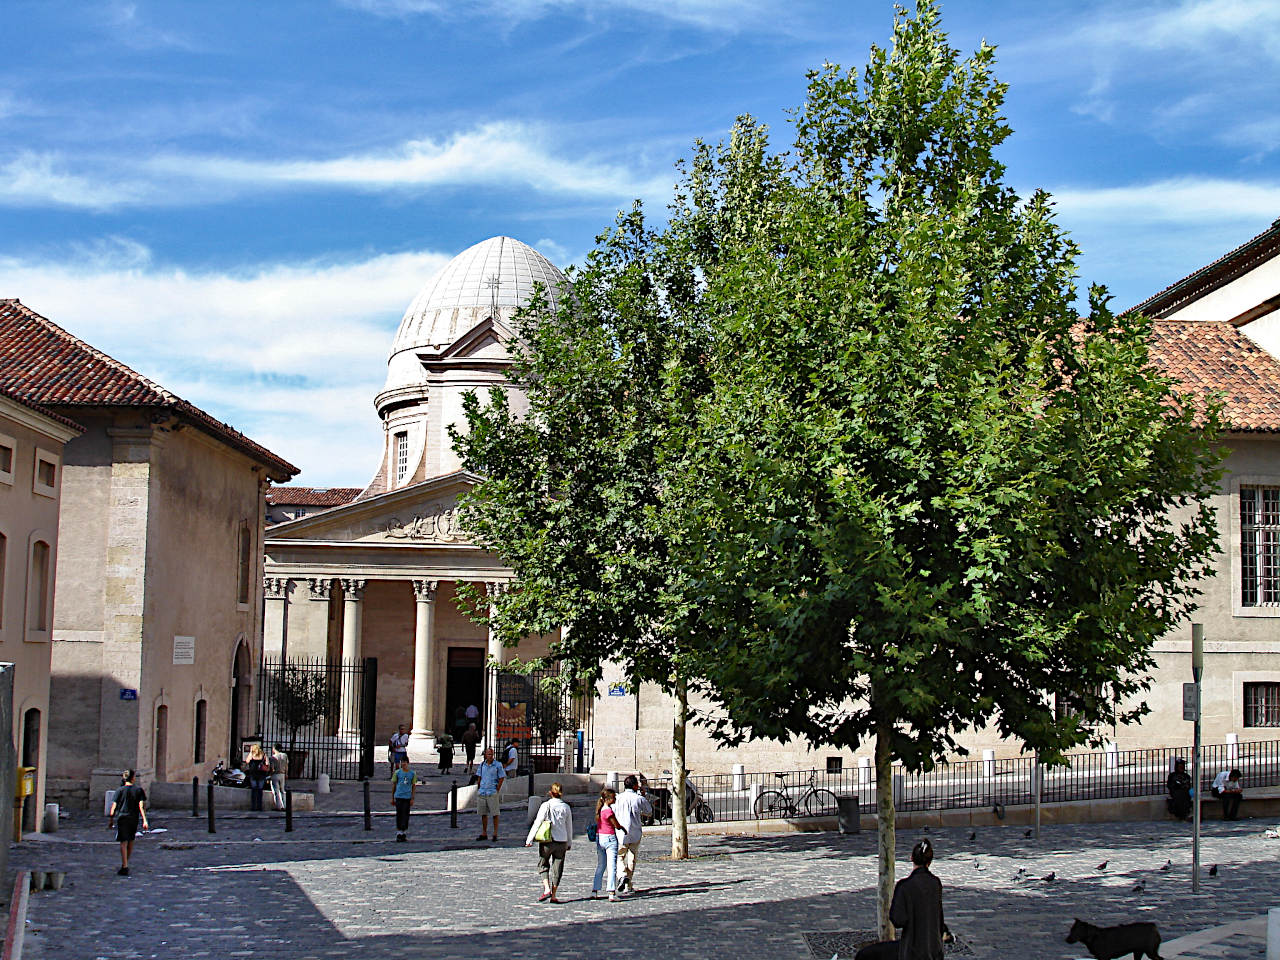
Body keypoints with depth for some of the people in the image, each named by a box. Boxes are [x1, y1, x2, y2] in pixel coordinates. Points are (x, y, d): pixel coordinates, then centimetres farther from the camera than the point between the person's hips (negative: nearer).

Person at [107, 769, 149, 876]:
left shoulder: (120, 790, -1)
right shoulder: (139, 790, 2)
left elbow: (114, 806, -3)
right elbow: (141, 806, -6)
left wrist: (111, 819, 5)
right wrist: (144, 820, -10)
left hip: (122, 817, -2)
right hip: (134, 819, 2)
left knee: (124, 842, -5)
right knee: (131, 841, 18)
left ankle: (124, 867, -14)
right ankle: (125, 865, 29)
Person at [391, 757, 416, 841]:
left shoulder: (412, 773, 5)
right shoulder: (397, 773, 4)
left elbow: (413, 786, 9)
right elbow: (393, 785, 9)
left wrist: (412, 798, 4)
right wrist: (392, 798, 7)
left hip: (407, 797, 0)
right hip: (398, 796, 0)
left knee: (405, 815, 2)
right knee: (399, 814, 0)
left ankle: (404, 832, 11)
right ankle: (398, 832, 7)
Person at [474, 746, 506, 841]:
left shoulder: (498, 765, -4)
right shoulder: (482, 765, 8)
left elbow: (501, 778, -2)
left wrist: (497, 790, -6)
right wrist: (478, 789, 9)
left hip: (492, 793, -4)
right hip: (481, 793, 4)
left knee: (495, 814, 0)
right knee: (483, 814, 10)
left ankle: (495, 834, 6)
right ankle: (484, 833, 18)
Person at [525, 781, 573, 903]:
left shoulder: (546, 805, -8)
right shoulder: (566, 807, 2)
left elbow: (537, 823, -9)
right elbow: (569, 827, 10)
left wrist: (529, 839, -5)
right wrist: (569, 843, 21)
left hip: (547, 841, -2)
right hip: (562, 841, 2)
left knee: (543, 865, 15)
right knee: (557, 868, 9)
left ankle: (547, 889, -2)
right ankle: (553, 895, 10)